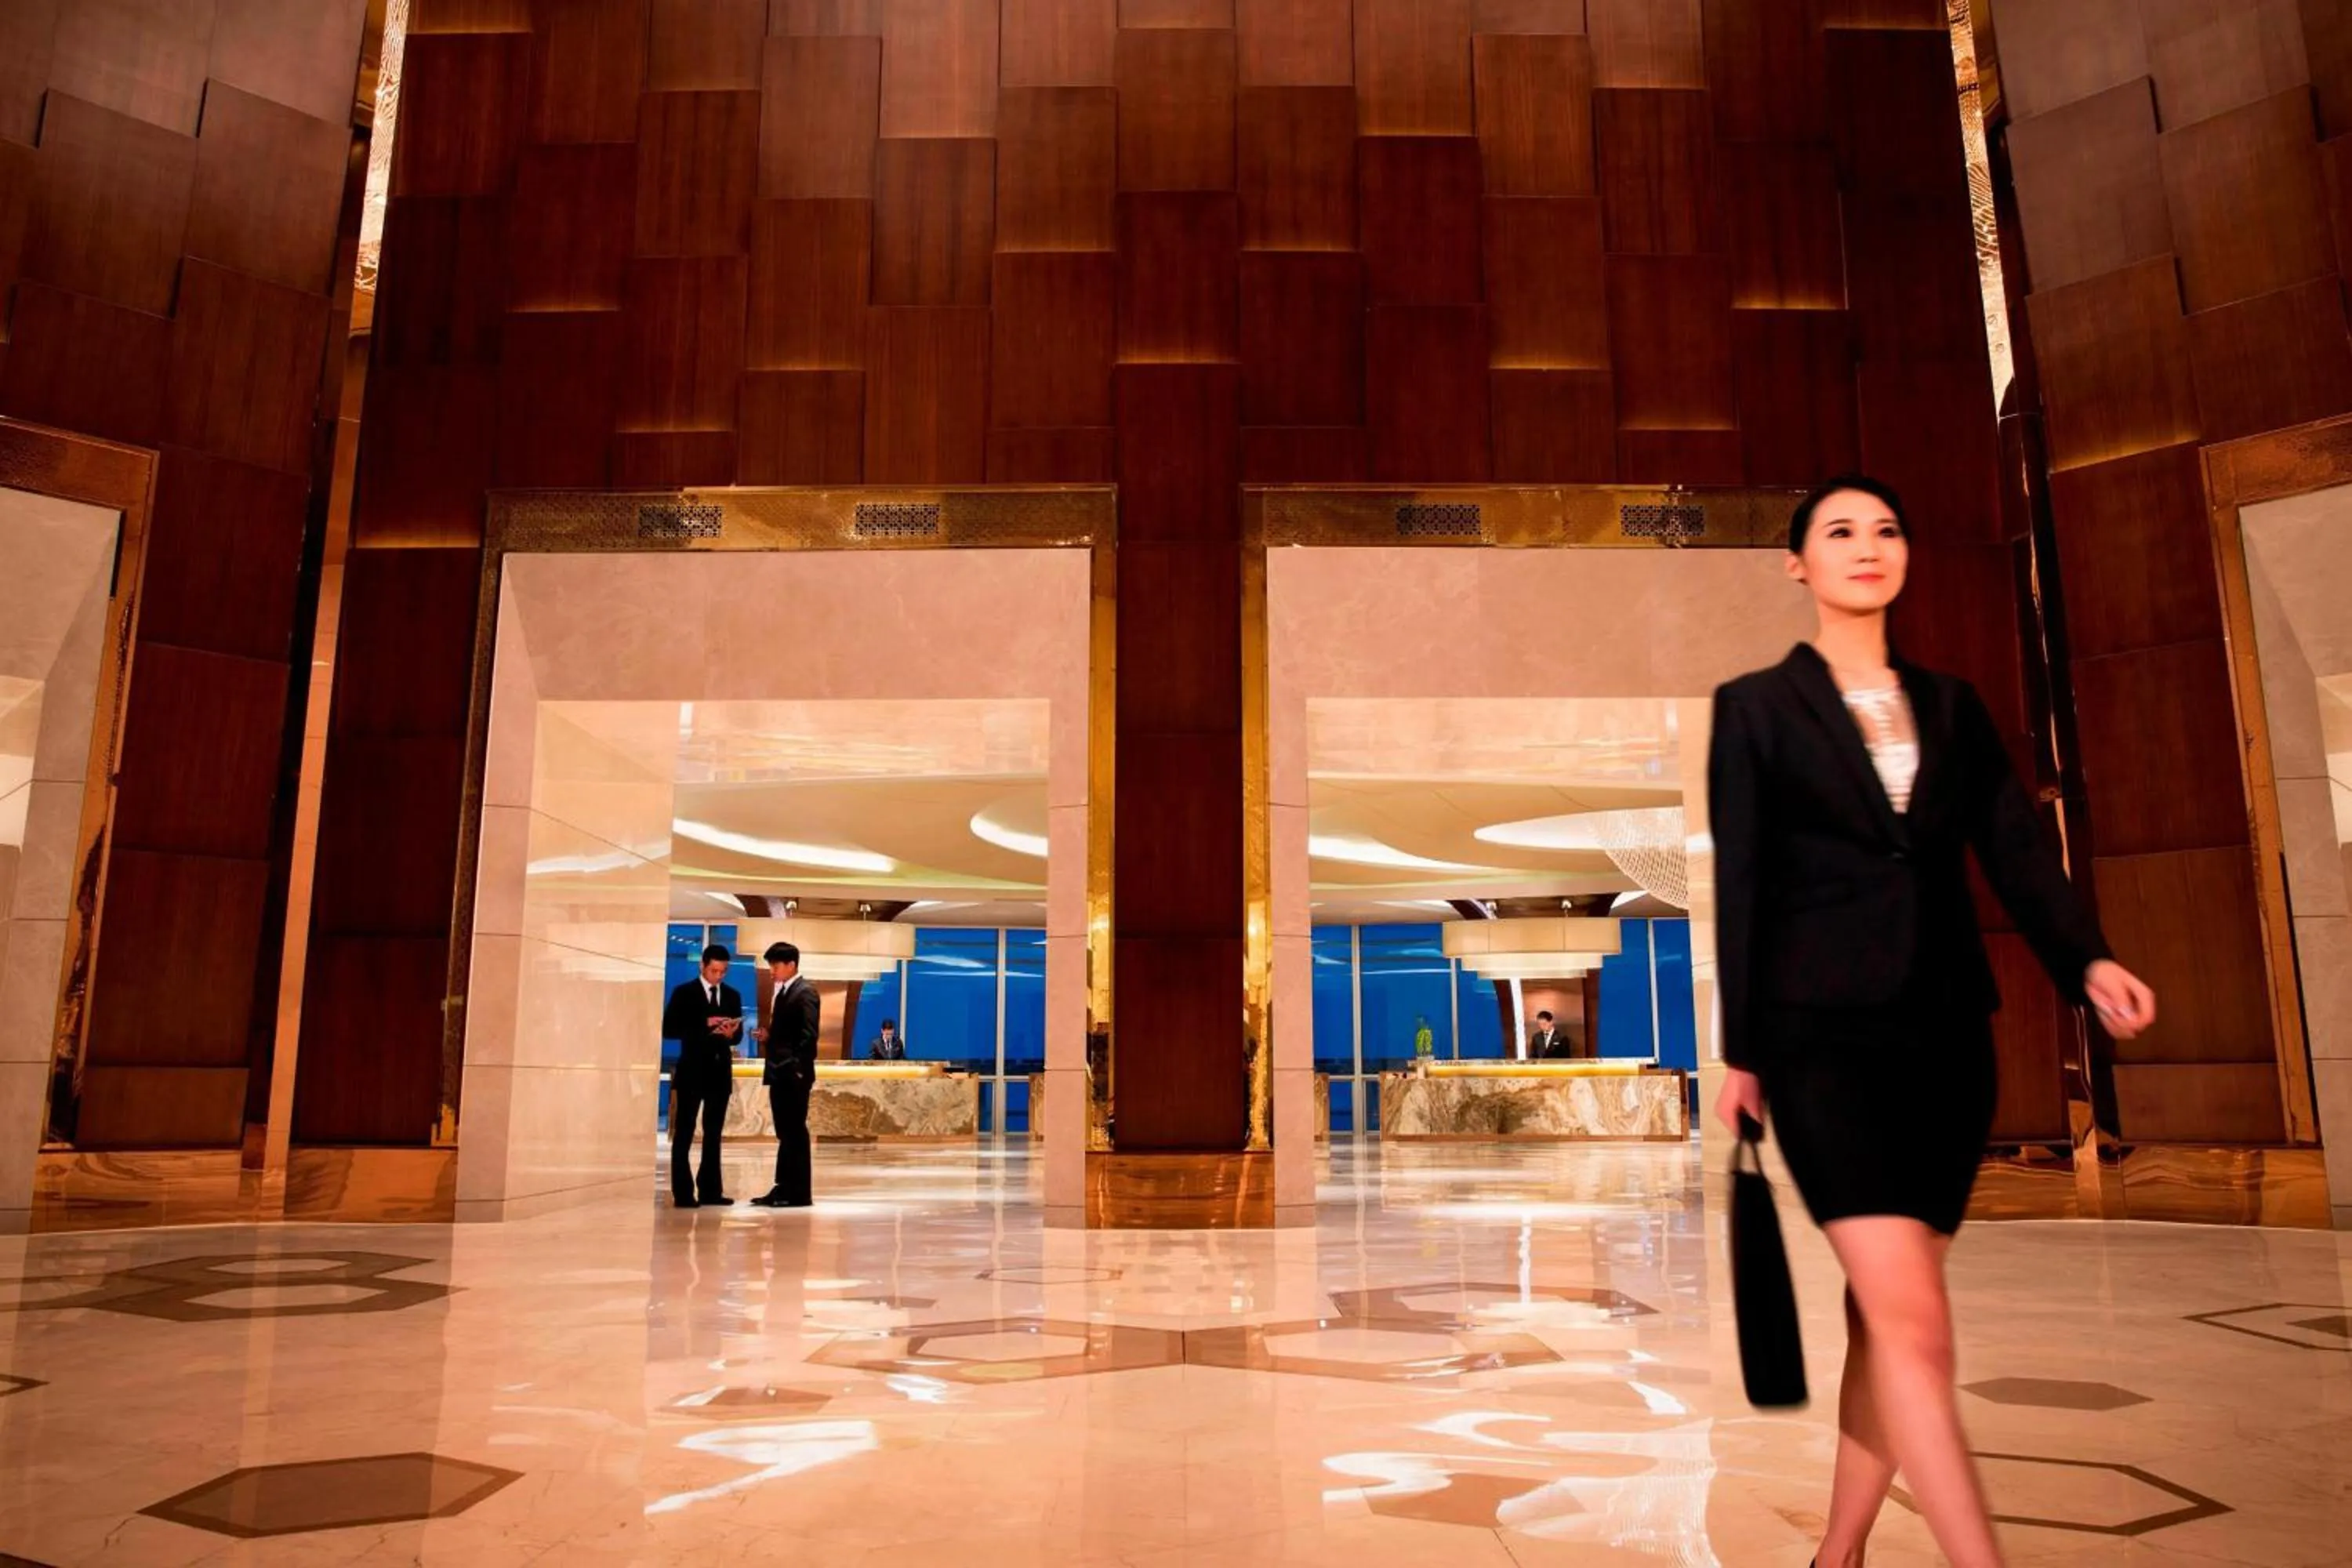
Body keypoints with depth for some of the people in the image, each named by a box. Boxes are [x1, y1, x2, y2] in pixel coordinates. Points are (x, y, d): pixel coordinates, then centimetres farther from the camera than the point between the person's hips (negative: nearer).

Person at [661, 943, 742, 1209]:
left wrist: (731, 1034, -14)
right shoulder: (684, 993, -2)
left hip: (720, 1072, 5)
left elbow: (738, 1034, 10)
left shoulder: (733, 996, 10)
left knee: (713, 1134, 9)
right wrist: (704, 1025, -20)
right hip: (692, 1072, -4)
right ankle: (683, 1193, 1)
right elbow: (668, 1029, -11)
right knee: (683, 1134, -2)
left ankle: (710, 1190, 14)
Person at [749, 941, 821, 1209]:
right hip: (780, 1073, 9)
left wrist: (799, 1068, -20)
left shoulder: (805, 993, -10)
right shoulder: (783, 992, 18)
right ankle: (784, 1188, 15)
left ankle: (799, 1192, -1)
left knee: (796, 1132, -5)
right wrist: (767, 1037, 4)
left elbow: (808, 1035, -17)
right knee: (785, 1133, 11)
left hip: (794, 1074, -9)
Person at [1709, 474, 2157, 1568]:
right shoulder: (1756, 706, 2)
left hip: (1948, 1033, 5)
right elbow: (1742, 883, -1)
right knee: (1914, 1320, -12)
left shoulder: (1953, 707, 14)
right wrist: (1740, 1051, -3)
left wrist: (2088, 960, -15)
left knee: (1884, 1315, 10)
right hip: (1825, 1034, -4)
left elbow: (2015, 847, 4)